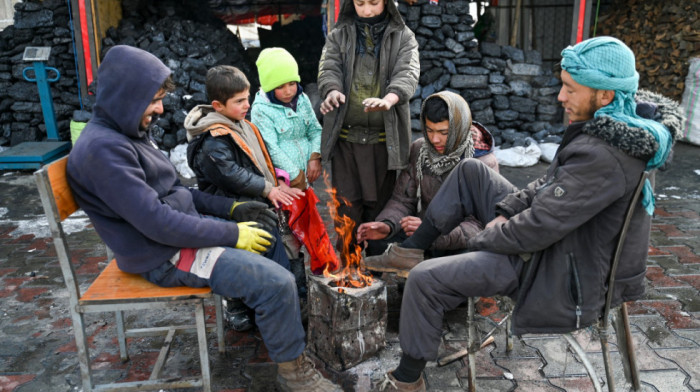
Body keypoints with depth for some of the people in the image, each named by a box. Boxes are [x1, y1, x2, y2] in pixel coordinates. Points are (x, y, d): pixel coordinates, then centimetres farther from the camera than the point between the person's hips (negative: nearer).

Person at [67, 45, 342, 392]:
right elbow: (158, 223, -27)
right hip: (165, 256, -10)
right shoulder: (103, 148, -22)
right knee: (277, 283, -19)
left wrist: (231, 208, 7)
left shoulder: (129, 132, 9)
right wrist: (232, 234, -20)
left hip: (185, 227, 10)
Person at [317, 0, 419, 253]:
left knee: (379, 203, 7)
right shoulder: (338, 36, 11)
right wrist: (332, 91, -28)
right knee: (347, 204, 2)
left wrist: (388, 99, -31)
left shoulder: (403, 37, 7)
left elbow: (408, 73, -9)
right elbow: (328, 68, -3)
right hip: (345, 134, 1)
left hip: (385, 136, 0)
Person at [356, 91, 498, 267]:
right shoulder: (419, 150, 0)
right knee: (376, 244, -22)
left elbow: (478, 225, -21)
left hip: (459, 245, -3)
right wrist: (386, 225, -22)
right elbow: (402, 200, 1)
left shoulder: (485, 165, -14)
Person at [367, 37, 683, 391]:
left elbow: (539, 229, -29)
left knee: (424, 281, -15)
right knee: (470, 171, 10)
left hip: (558, 273, -10)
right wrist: (506, 209, -2)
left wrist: (480, 240, -13)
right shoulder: (613, 126, -1)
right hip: (563, 238, 10)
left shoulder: (603, 156, -32)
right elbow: (552, 182, 9)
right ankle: (409, 250, 15)